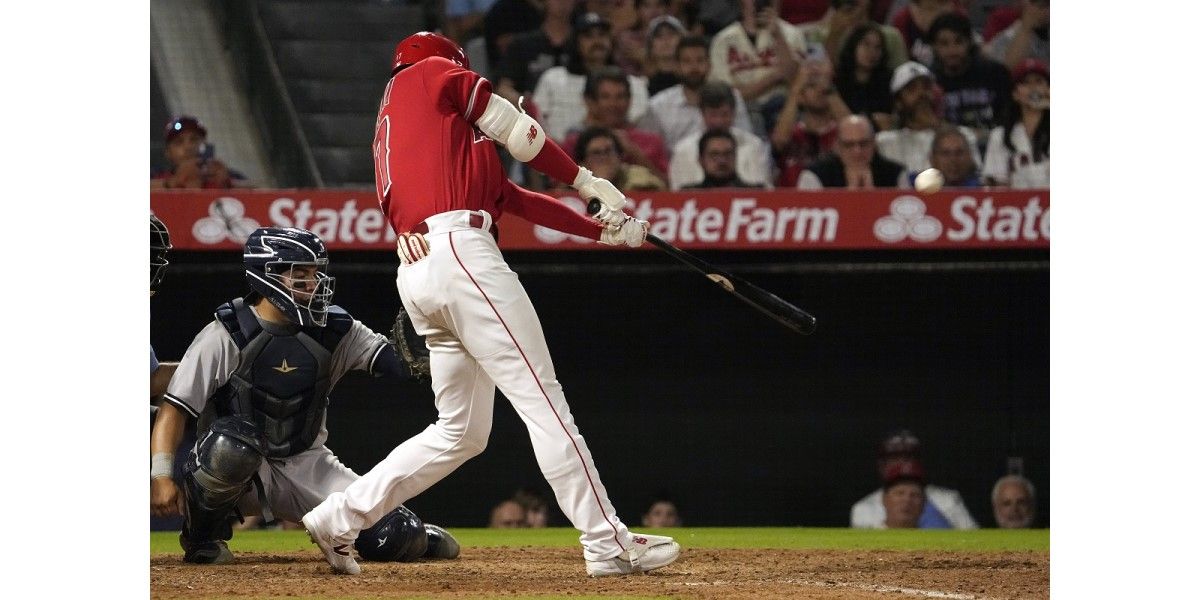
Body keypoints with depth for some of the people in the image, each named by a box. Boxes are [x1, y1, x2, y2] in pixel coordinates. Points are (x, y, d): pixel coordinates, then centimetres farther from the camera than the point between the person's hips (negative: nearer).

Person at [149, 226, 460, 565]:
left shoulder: (334, 331, 1)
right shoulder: (226, 336, -11)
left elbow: (403, 364, -5)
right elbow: (174, 408, -13)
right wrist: (160, 477, -26)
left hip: (305, 468, 4)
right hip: (234, 471, -4)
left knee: (395, 538, -14)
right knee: (232, 445, -41)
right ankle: (202, 537, -11)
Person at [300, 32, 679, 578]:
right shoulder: (434, 73, 12)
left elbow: (512, 198, 25)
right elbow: (519, 133, 6)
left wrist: (604, 230, 20)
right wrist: (589, 184, 17)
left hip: (415, 271, 9)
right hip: (459, 251, -9)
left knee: (461, 432, 14)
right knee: (542, 400, -10)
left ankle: (337, 519, 14)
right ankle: (608, 545, -14)